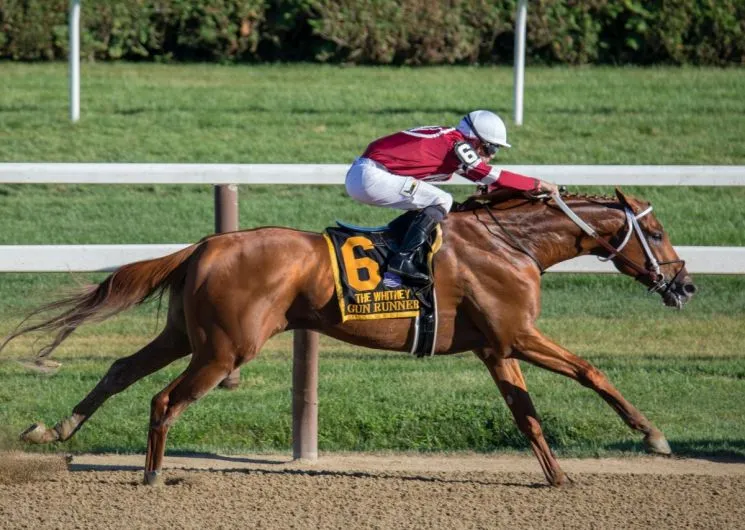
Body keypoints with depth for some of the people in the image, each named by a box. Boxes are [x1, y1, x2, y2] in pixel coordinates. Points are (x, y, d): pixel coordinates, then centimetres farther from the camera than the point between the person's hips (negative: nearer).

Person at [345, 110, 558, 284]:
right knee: (442, 201, -10)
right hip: (372, 177, -10)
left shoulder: (447, 137, 17)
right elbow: (494, 177, -10)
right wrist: (538, 185, -1)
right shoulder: (458, 146, -10)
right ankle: (403, 260, -17)